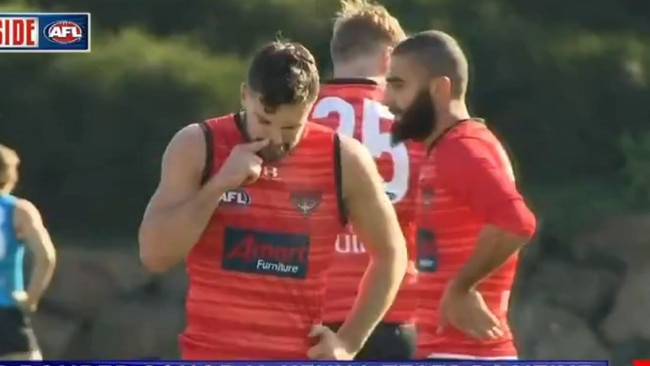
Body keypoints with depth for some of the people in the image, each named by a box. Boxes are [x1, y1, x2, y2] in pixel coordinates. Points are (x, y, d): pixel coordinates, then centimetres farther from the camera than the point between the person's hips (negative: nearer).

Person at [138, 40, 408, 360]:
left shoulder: (343, 161, -2)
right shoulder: (198, 148, -4)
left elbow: (390, 252, 9)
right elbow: (154, 254, -10)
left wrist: (350, 340, 1)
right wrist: (219, 185, -19)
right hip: (213, 361, -1)